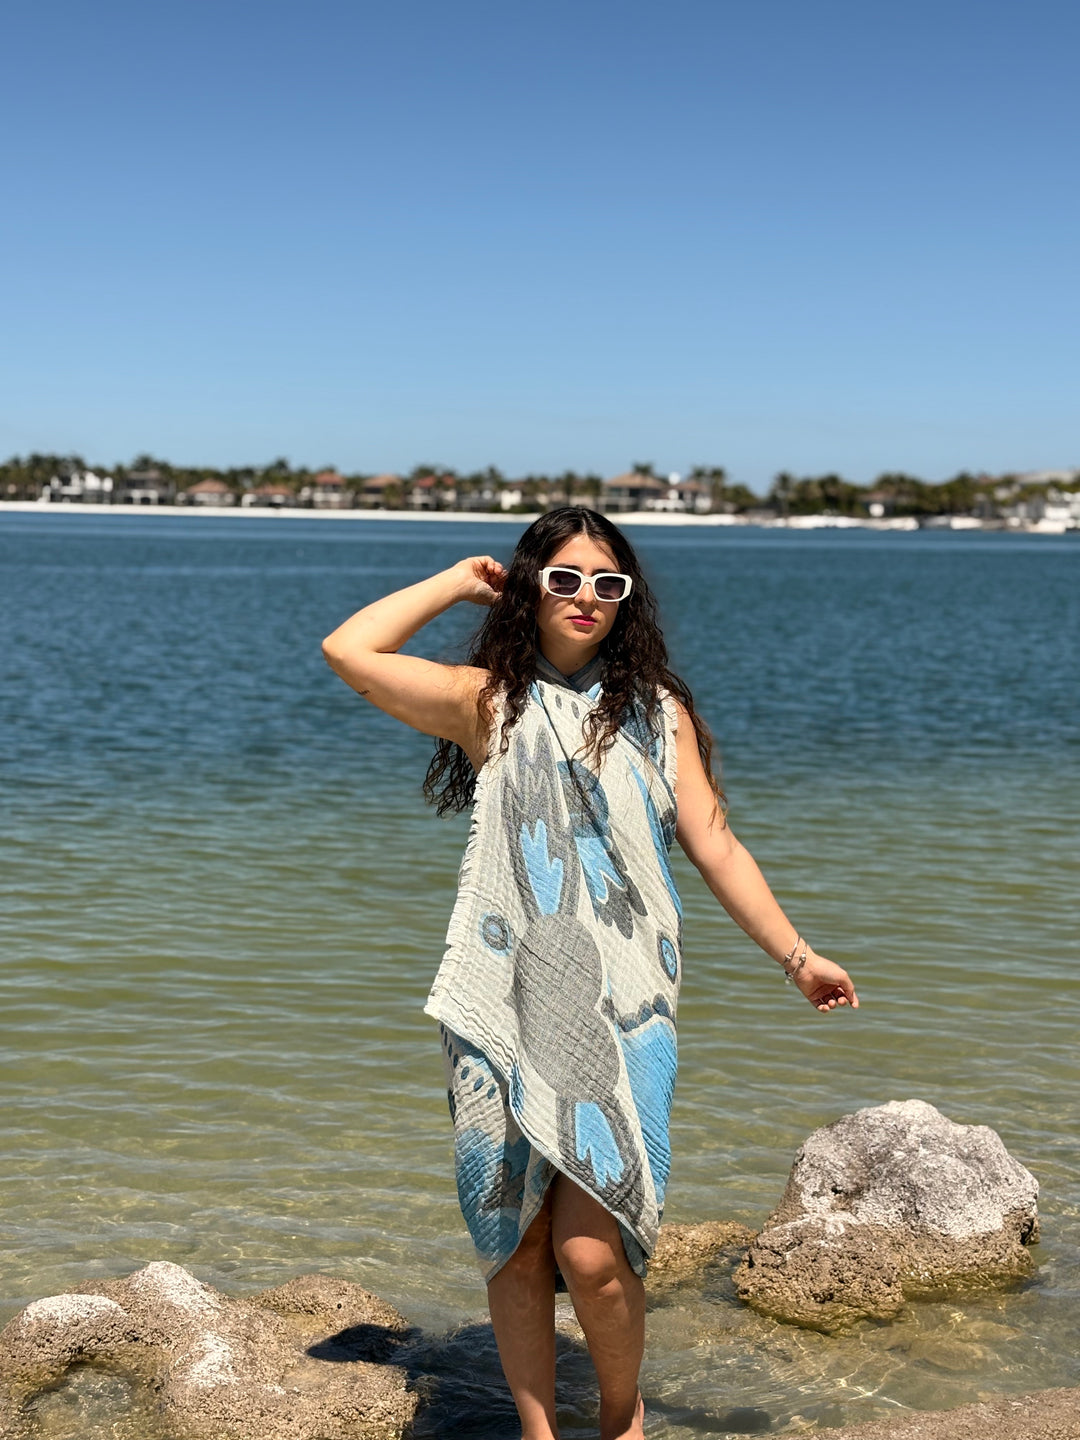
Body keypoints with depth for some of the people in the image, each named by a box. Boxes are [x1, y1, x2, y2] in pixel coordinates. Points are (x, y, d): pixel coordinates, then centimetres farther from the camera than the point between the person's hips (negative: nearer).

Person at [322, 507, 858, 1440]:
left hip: (620, 1010, -1)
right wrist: (459, 582, 8)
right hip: (506, 1007, 1)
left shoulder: (656, 709, 12)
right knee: (515, 1247, 4)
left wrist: (795, 954, 9)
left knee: (591, 1250, -9)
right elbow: (349, 650, -3)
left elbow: (715, 846, 12)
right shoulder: (490, 703, 8)